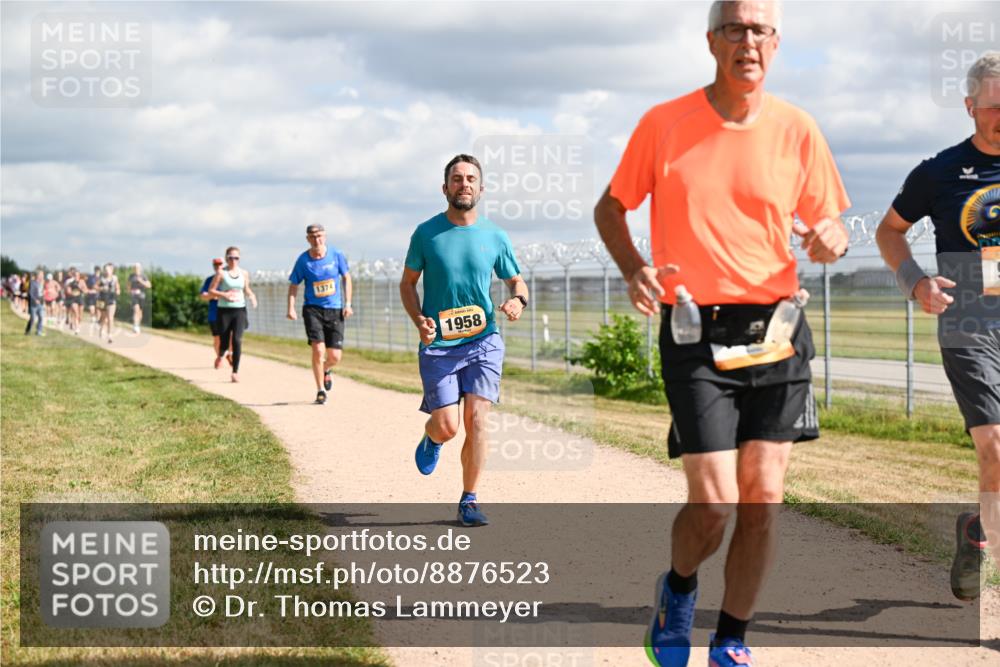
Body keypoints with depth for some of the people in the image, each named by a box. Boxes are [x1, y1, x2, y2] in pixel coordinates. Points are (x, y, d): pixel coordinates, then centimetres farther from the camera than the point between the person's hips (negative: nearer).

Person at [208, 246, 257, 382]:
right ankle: (220, 356, 42)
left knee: (237, 340, -14)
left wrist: (252, 296, 0)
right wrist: (224, 295, -17)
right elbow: (211, 291, -2)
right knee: (224, 343, 4)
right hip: (224, 310, -2)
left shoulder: (244, 273, 7)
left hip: (240, 310, 2)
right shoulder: (221, 273, -3)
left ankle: (235, 372, -9)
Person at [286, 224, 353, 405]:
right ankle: (320, 391, 0)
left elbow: (346, 277, 10)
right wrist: (291, 308, -8)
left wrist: (348, 304, 3)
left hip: (335, 310, 1)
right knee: (318, 350, -16)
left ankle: (326, 369, 36)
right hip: (312, 309, -1)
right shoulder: (303, 260, -4)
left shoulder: (336, 255, -2)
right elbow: (293, 285, 5)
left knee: (335, 357, -1)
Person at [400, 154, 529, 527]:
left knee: (476, 419, -11)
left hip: (484, 342, 1)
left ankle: (469, 501, 1)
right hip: (438, 345, -1)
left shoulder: (494, 237, 4)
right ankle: (431, 438, 33)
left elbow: (516, 281, 15)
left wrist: (518, 300, -9)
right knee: (447, 426, -7)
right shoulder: (426, 233, 0)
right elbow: (407, 283, 8)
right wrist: (419, 321, -9)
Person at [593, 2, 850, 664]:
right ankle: (678, 587, 25)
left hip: (777, 333, 2)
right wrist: (634, 268, -9)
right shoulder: (664, 124, -2)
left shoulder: (798, 130, 2)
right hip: (694, 333, -2)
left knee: (764, 500, 2)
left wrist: (831, 238, -14)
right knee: (714, 503, -9)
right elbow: (610, 208, 9)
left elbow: (831, 224, 11)